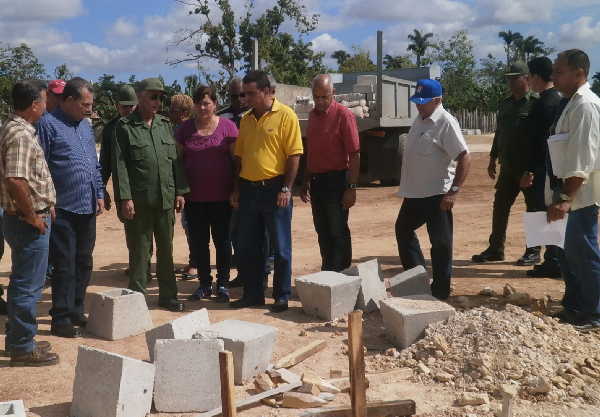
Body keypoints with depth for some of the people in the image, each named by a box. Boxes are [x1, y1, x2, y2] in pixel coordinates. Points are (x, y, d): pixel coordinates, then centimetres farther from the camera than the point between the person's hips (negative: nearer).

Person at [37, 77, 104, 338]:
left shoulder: (86, 126, 15)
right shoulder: (48, 125, -8)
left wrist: (99, 194, 14)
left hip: (87, 209, 7)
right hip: (63, 209, -7)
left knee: (83, 264, 13)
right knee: (65, 266, -2)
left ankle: (75, 312, 25)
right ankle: (61, 319, 7)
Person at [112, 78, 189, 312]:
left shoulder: (165, 125, 12)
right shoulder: (125, 127, -3)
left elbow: (175, 160, 13)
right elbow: (119, 165, -8)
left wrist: (180, 191, 7)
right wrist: (125, 198, -14)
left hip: (166, 198, 5)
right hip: (138, 201, -5)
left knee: (166, 249, 12)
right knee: (139, 251, 3)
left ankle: (168, 295, 22)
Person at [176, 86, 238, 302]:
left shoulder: (227, 126, -1)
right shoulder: (185, 128, 6)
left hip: (221, 195, -2)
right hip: (194, 196, 3)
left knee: (222, 240, 5)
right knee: (198, 241, 8)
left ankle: (222, 284, 16)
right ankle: (204, 284, 20)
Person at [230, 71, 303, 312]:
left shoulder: (285, 115, -6)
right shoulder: (246, 119, 11)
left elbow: (294, 155, -10)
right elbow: (239, 156, 16)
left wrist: (286, 189, -15)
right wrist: (236, 189, 12)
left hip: (274, 188, -6)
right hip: (248, 189, 6)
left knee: (280, 246, 3)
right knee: (248, 246, 11)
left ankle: (282, 296, 14)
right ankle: (252, 294, 23)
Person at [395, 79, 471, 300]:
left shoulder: (445, 122, -17)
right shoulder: (420, 119, 10)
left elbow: (464, 157, -22)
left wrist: (454, 191, -26)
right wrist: (407, 185, 20)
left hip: (436, 195, -10)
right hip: (414, 193, 10)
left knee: (440, 242, 0)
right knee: (403, 229, 21)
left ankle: (440, 291, 11)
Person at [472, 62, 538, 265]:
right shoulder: (505, 104, 13)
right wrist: (493, 160, 17)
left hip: (530, 167, -7)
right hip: (508, 167, 7)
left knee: (534, 208, 3)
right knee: (500, 207, 9)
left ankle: (533, 251, 12)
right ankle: (495, 249, 17)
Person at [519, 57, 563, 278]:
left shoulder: (542, 104, -16)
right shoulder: (559, 99, 13)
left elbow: (537, 140, -20)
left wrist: (530, 171, -17)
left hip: (544, 168, -9)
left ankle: (553, 263, 1)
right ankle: (555, 260, 21)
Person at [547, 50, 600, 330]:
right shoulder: (575, 103, 15)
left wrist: (565, 198, -26)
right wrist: (566, 196, 20)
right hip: (577, 195, 10)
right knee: (573, 255, 17)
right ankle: (573, 308, 28)